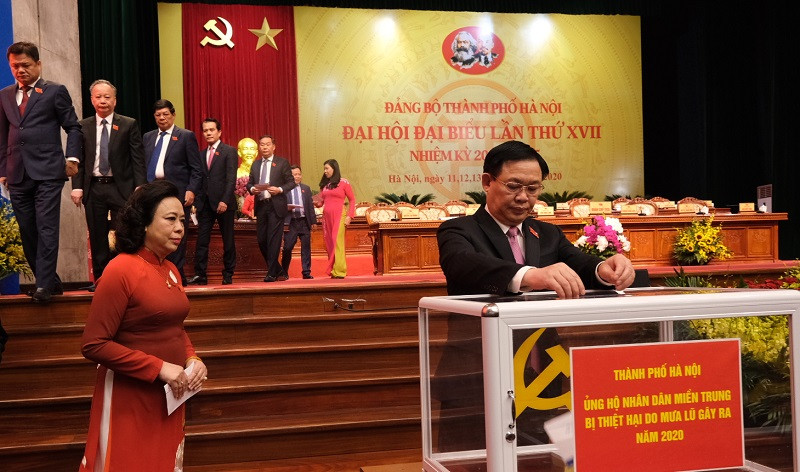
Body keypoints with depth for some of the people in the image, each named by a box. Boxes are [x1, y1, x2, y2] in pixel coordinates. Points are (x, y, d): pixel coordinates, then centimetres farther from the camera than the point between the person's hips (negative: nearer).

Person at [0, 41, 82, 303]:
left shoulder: (55, 91, 3)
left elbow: (73, 127, 5)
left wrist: (72, 157, -7)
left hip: (47, 173, -5)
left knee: (47, 229, -9)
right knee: (27, 232, 6)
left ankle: (44, 285, -8)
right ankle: (50, 281, 16)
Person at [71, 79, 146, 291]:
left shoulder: (129, 125, 3)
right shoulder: (83, 127, 9)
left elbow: (138, 158, 0)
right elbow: (78, 159, 8)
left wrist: (139, 186, -8)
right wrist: (77, 186, -2)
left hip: (121, 187, -2)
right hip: (93, 188, 2)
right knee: (97, 237, 6)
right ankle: (100, 279, 14)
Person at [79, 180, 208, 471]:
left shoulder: (170, 270, 6)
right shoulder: (121, 270, -17)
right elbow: (93, 344, -20)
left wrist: (192, 359, -1)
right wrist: (159, 368, -21)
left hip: (169, 396, 8)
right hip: (130, 400, -8)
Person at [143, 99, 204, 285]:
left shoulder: (186, 136, 4)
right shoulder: (148, 137, 19)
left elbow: (196, 169, -1)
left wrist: (192, 191, -11)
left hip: (177, 192, -4)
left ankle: (177, 275, 1)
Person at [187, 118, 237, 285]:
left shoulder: (229, 151, 0)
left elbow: (231, 178, -8)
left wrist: (225, 201, -17)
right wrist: (196, 201, 1)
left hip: (223, 203, -4)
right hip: (205, 203, 4)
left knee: (228, 241, 4)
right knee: (202, 240, -1)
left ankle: (228, 275, 11)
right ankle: (200, 275, -1)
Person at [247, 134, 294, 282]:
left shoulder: (282, 163, 3)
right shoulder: (255, 164, 16)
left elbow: (291, 182, 1)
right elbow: (249, 183, 17)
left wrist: (280, 189, -15)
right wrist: (252, 189, -5)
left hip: (276, 206, -5)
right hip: (260, 205, 5)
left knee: (273, 240, -7)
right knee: (261, 240, 5)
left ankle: (271, 273, -2)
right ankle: (278, 270, 19)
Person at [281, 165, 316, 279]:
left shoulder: (306, 188, 16)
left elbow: (310, 205, 15)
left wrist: (313, 221, 10)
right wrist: (287, 208, -16)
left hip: (304, 221, 3)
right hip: (291, 222, -3)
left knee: (306, 247, 2)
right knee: (287, 247, -3)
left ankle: (306, 272, 7)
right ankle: (284, 272, 10)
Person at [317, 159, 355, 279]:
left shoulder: (344, 183, 2)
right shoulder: (324, 184, 16)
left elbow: (352, 200, 3)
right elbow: (321, 201, 15)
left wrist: (349, 216, -6)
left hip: (339, 216, -5)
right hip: (326, 216, 5)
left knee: (337, 242, -10)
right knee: (329, 244, 2)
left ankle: (339, 272, -10)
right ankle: (332, 270, 5)